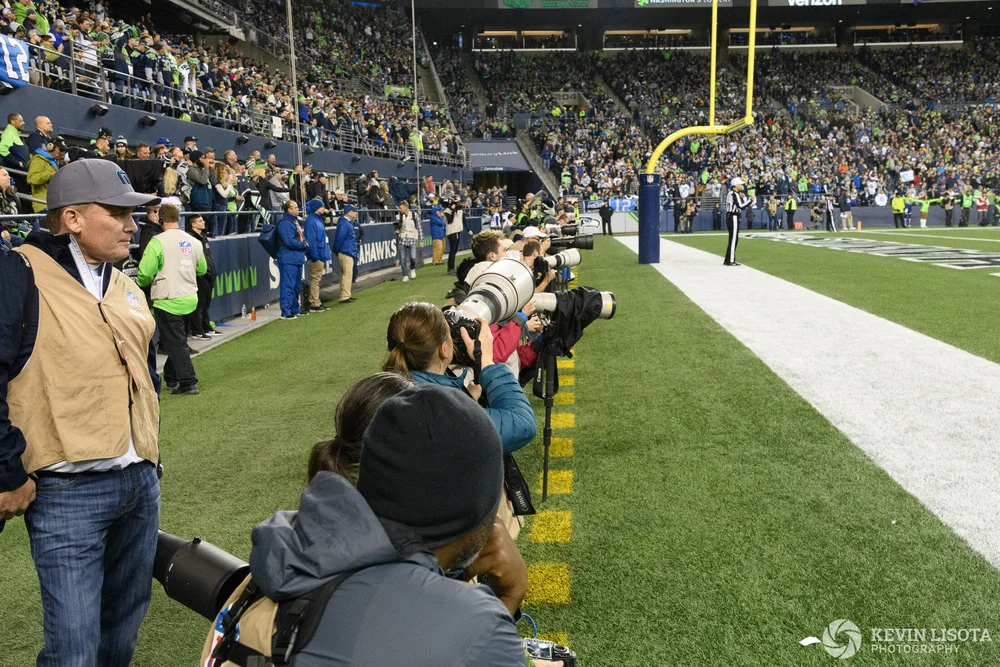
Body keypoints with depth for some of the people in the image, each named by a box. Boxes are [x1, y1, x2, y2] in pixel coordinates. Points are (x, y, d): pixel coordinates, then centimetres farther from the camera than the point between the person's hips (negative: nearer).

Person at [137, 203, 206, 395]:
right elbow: (202, 269, 13)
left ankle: (188, 383, 0)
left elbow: (145, 272, -15)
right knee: (176, 339, 20)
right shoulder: (194, 242, 4)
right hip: (189, 298, 6)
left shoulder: (158, 241, -14)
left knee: (175, 342, 0)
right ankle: (171, 378, 30)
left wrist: (141, 283, 6)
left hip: (168, 300, -6)